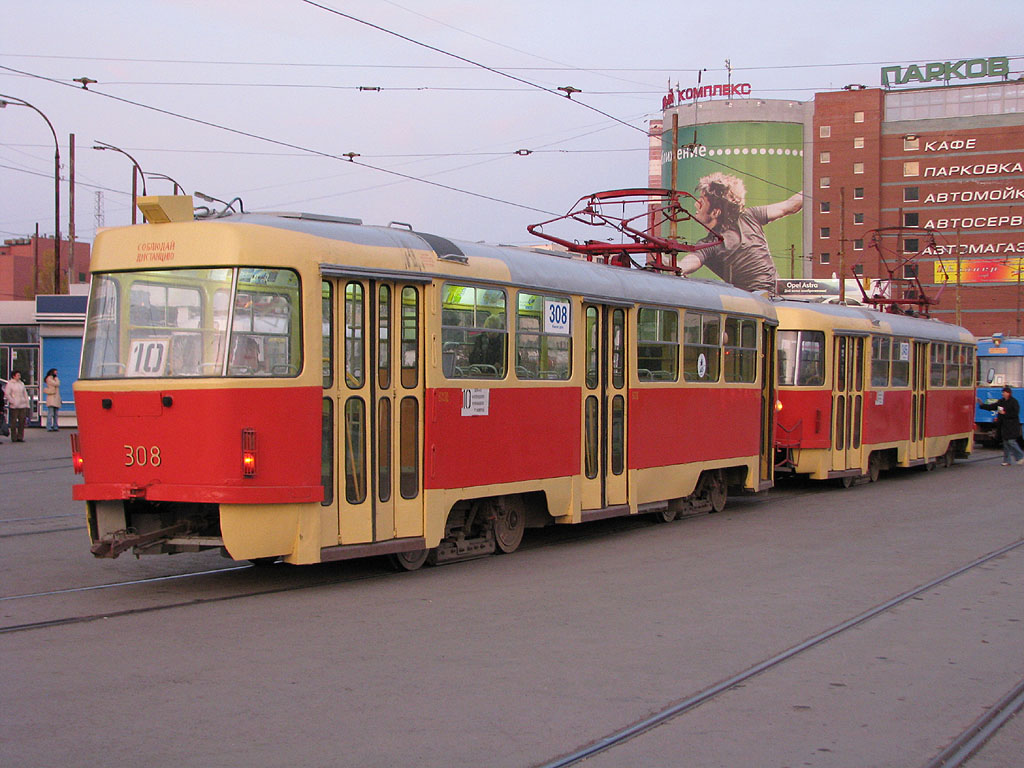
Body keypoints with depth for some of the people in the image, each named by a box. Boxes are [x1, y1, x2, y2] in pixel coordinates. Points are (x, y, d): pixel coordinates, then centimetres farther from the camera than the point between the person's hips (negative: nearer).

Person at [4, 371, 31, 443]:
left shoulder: (22, 383, 14)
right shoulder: (10, 384, -1)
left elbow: (25, 394, 17)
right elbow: (7, 394, -7)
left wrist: (27, 404, 11)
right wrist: (13, 402, -15)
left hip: (23, 405, 5)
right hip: (14, 407, -5)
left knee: (22, 421, 1)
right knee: (14, 422, -1)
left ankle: (20, 437, 8)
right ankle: (14, 438, 4)